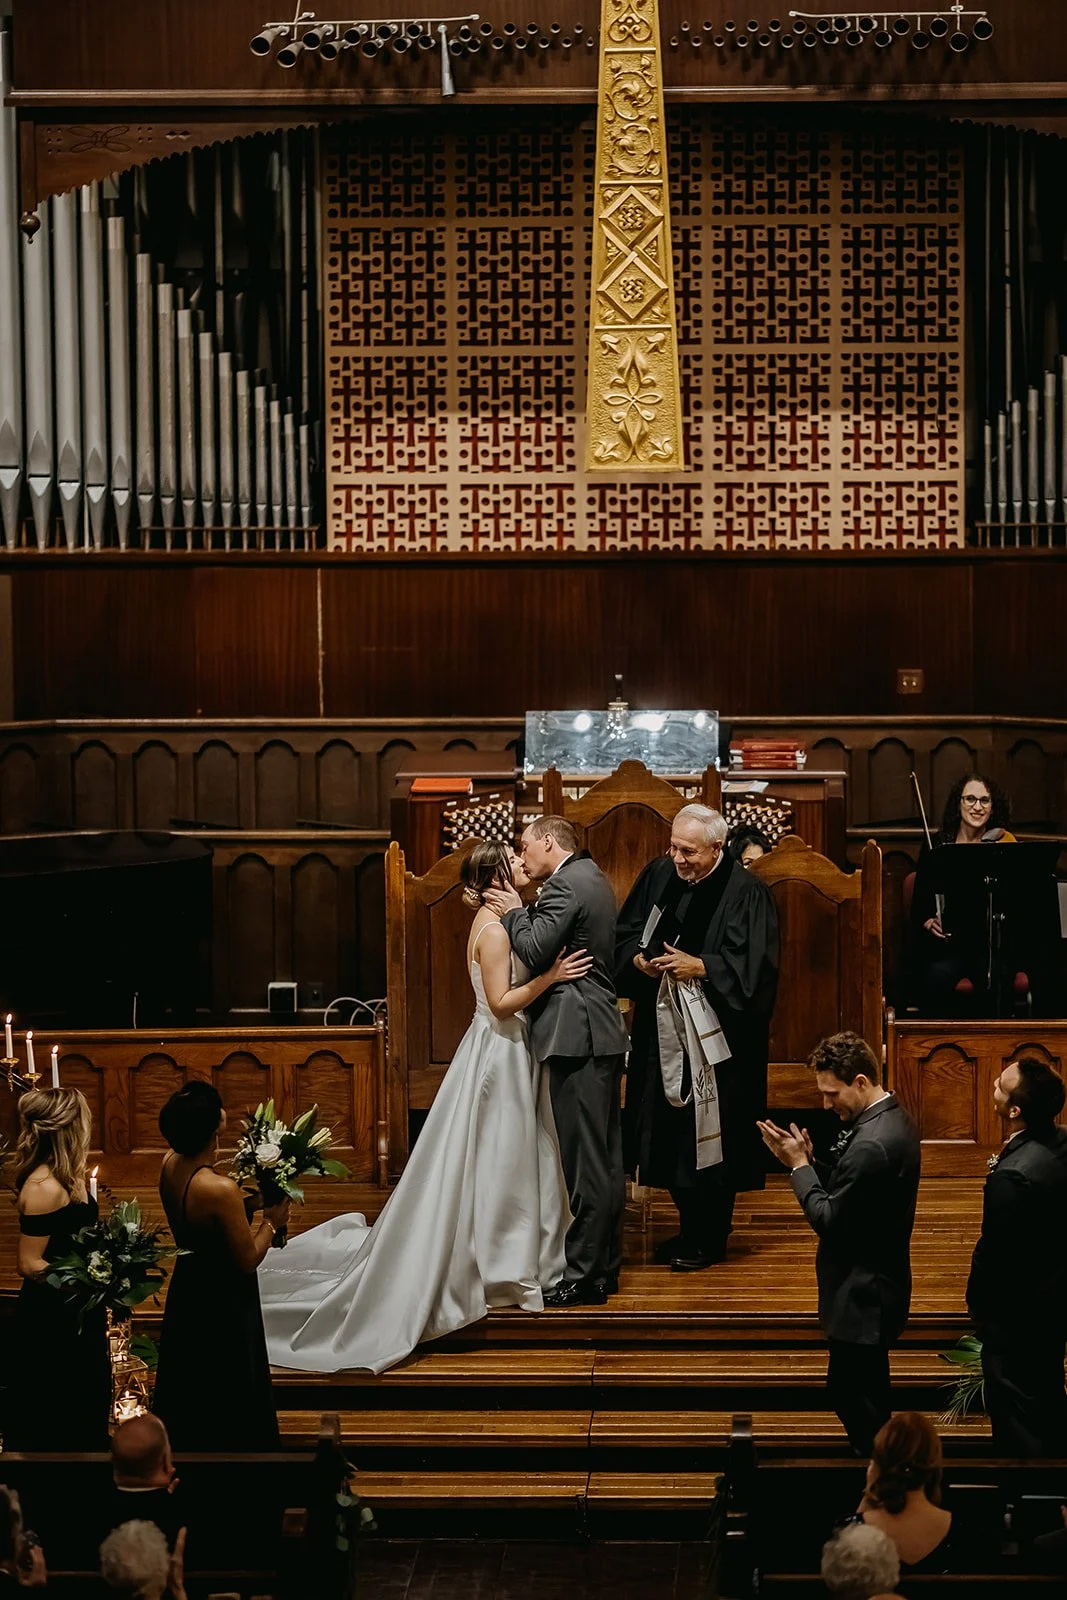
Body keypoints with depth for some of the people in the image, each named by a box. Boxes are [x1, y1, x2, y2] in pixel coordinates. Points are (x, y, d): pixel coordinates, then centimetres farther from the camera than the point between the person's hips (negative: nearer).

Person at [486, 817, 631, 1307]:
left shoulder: (566, 885, -12)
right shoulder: (591, 877, 19)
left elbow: (535, 952, -18)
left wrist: (514, 913, -4)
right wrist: (522, 911, 12)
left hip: (577, 1037, -11)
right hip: (602, 1033, 11)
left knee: (584, 1159, -8)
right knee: (605, 1156, 14)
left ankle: (583, 1275, -6)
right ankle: (605, 1264, 21)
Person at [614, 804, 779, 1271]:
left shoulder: (746, 893, -11)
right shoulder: (658, 875, 4)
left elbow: (752, 967, -16)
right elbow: (624, 934, 11)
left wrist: (700, 967, -24)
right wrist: (638, 959, -9)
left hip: (716, 1032, -6)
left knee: (709, 1130, -1)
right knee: (669, 1127, 10)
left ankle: (708, 1237, 11)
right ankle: (690, 1227, 24)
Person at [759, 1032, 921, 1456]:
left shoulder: (871, 1143, -27)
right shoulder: (891, 1118, 6)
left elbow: (830, 1221, -23)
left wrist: (799, 1166, -13)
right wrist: (807, 1159, -2)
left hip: (862, 1295, -11)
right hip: (874, 1284, 11)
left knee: (856, 1397, -1)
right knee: (859, 1393, 20)